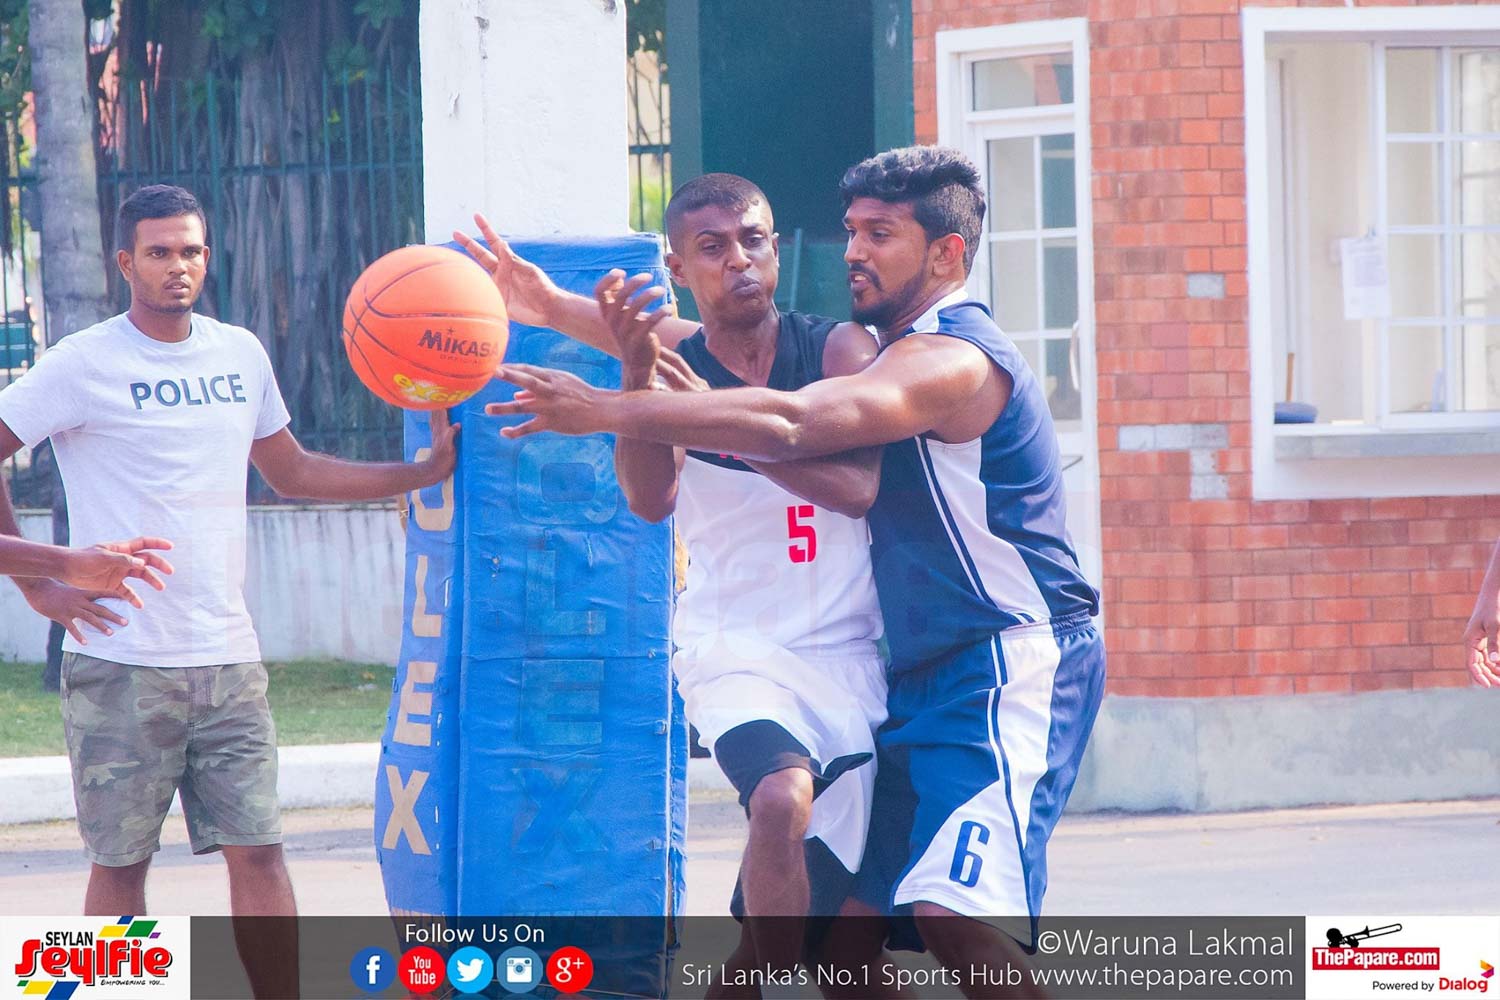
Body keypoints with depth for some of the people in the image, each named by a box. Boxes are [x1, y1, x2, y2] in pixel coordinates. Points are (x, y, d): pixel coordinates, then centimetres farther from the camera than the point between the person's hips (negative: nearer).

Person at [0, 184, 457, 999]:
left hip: (227, 658, 4)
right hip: (123, 664, -4)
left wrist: (428, 471, 15)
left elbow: (291, 472, 23)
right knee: (121, 862, 2)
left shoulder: (240, 355, 11)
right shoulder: (85, 366, -7)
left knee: (258, 850, 0)